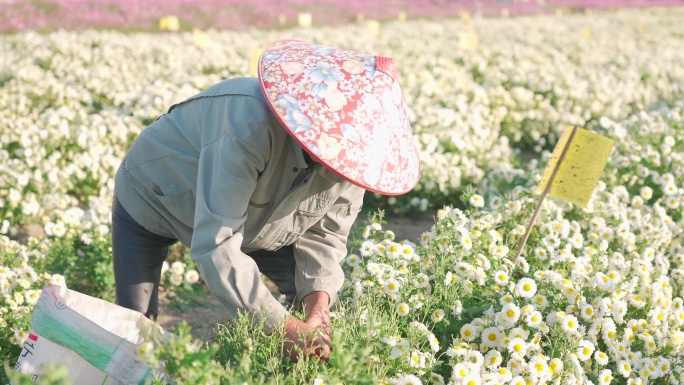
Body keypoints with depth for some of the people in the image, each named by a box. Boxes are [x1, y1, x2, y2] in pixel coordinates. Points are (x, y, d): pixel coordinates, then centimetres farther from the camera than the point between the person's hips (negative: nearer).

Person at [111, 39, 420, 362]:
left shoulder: (349, 153, -23)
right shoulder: (251, 126, -45)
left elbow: (324, 235, -13)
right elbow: (216, 246, -46)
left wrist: (318, 302, -32)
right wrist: (283, 327, -48)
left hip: (253, 217, 5)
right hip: (152, 200, -5)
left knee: (321, 301, -4)